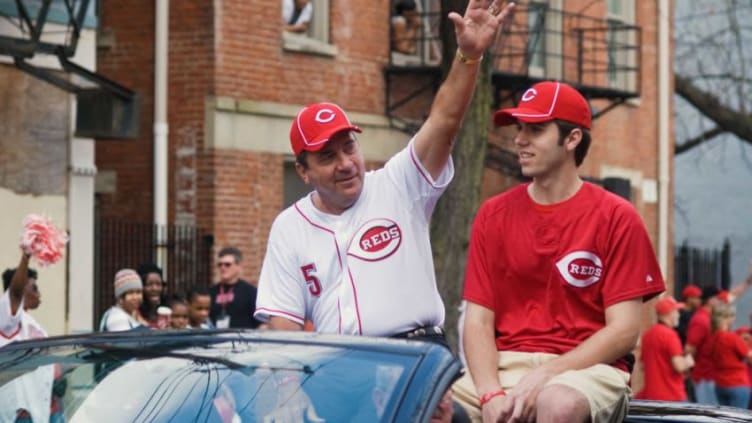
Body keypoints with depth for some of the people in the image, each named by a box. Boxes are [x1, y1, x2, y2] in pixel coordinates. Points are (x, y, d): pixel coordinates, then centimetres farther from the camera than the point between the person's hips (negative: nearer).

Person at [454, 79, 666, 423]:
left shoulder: (616, 217, 2)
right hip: (505, 366, 3)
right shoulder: (494, 214, 12)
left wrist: (545, 375, -15)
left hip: (586, 366, -3)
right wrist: (491, 393, -14)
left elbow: (624, 331, -3)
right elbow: (478, 321, 5)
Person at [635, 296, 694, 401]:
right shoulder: (669, 334, -14)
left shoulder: (647, 334, 11)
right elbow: (679, 366, -19)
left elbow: (643, 365, 19)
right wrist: (688, 362, 1)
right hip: (672, 396, -8)